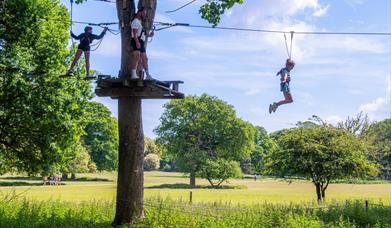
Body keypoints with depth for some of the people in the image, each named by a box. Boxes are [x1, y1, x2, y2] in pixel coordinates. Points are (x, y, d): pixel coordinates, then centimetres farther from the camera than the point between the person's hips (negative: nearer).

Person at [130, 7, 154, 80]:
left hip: (141, 43, 10)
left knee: (145, 59, 8)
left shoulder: (140, 22, 27)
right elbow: (135, 33, -17)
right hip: (137, 42, -10)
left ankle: (148, 75, 11)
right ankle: (134, 74, -23)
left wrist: (149, 35, 17)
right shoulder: (136, 21, -3)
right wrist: (137, 42, -28)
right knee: (137, 58, -19)